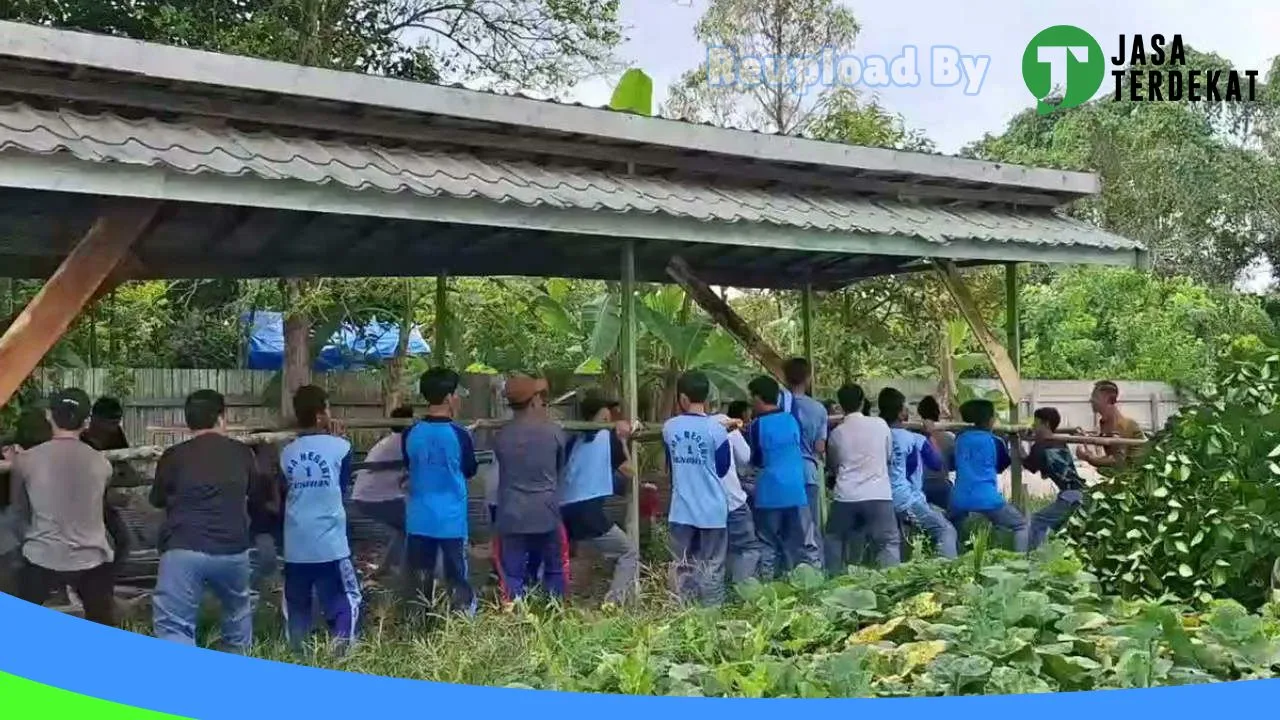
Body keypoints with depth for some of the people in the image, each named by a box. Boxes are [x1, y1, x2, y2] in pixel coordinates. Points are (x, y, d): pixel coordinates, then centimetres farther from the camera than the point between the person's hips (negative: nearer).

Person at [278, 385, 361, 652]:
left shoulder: (286, 453, 2)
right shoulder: (340, 447, -8)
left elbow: (284, 492, 14)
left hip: (295, 545, 4)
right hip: (330, 543, -4)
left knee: (296, 606, 13)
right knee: (346, 601, 5)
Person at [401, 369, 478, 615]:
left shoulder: (411, 434, -2)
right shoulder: (459, 435, -13)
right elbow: (470, 471, 4)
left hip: (419, 520, 3)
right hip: (452, 520, -3)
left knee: (419, 584, 11)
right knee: (459, 581, 7)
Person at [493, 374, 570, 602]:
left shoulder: (501, 435, -1)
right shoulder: (553, 431, -7)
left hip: (512, 516, 1)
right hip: (546, 514, -1)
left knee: (513, 574, 6)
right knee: (554, 570, 16)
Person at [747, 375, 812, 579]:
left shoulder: (757, 426, -7)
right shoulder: (792, 420, 5)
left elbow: (756, 460, 1)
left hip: (770, 493, -4)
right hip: (796, 491, 4)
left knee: (769, 545, 3)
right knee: (796, 545, 9)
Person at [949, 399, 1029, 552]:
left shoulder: (960, 437, 10)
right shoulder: (994, 441, 1)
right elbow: (1001, 466, 17)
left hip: (959, 499, 3)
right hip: (987, 498, -3)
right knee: (1021, 525, 12)